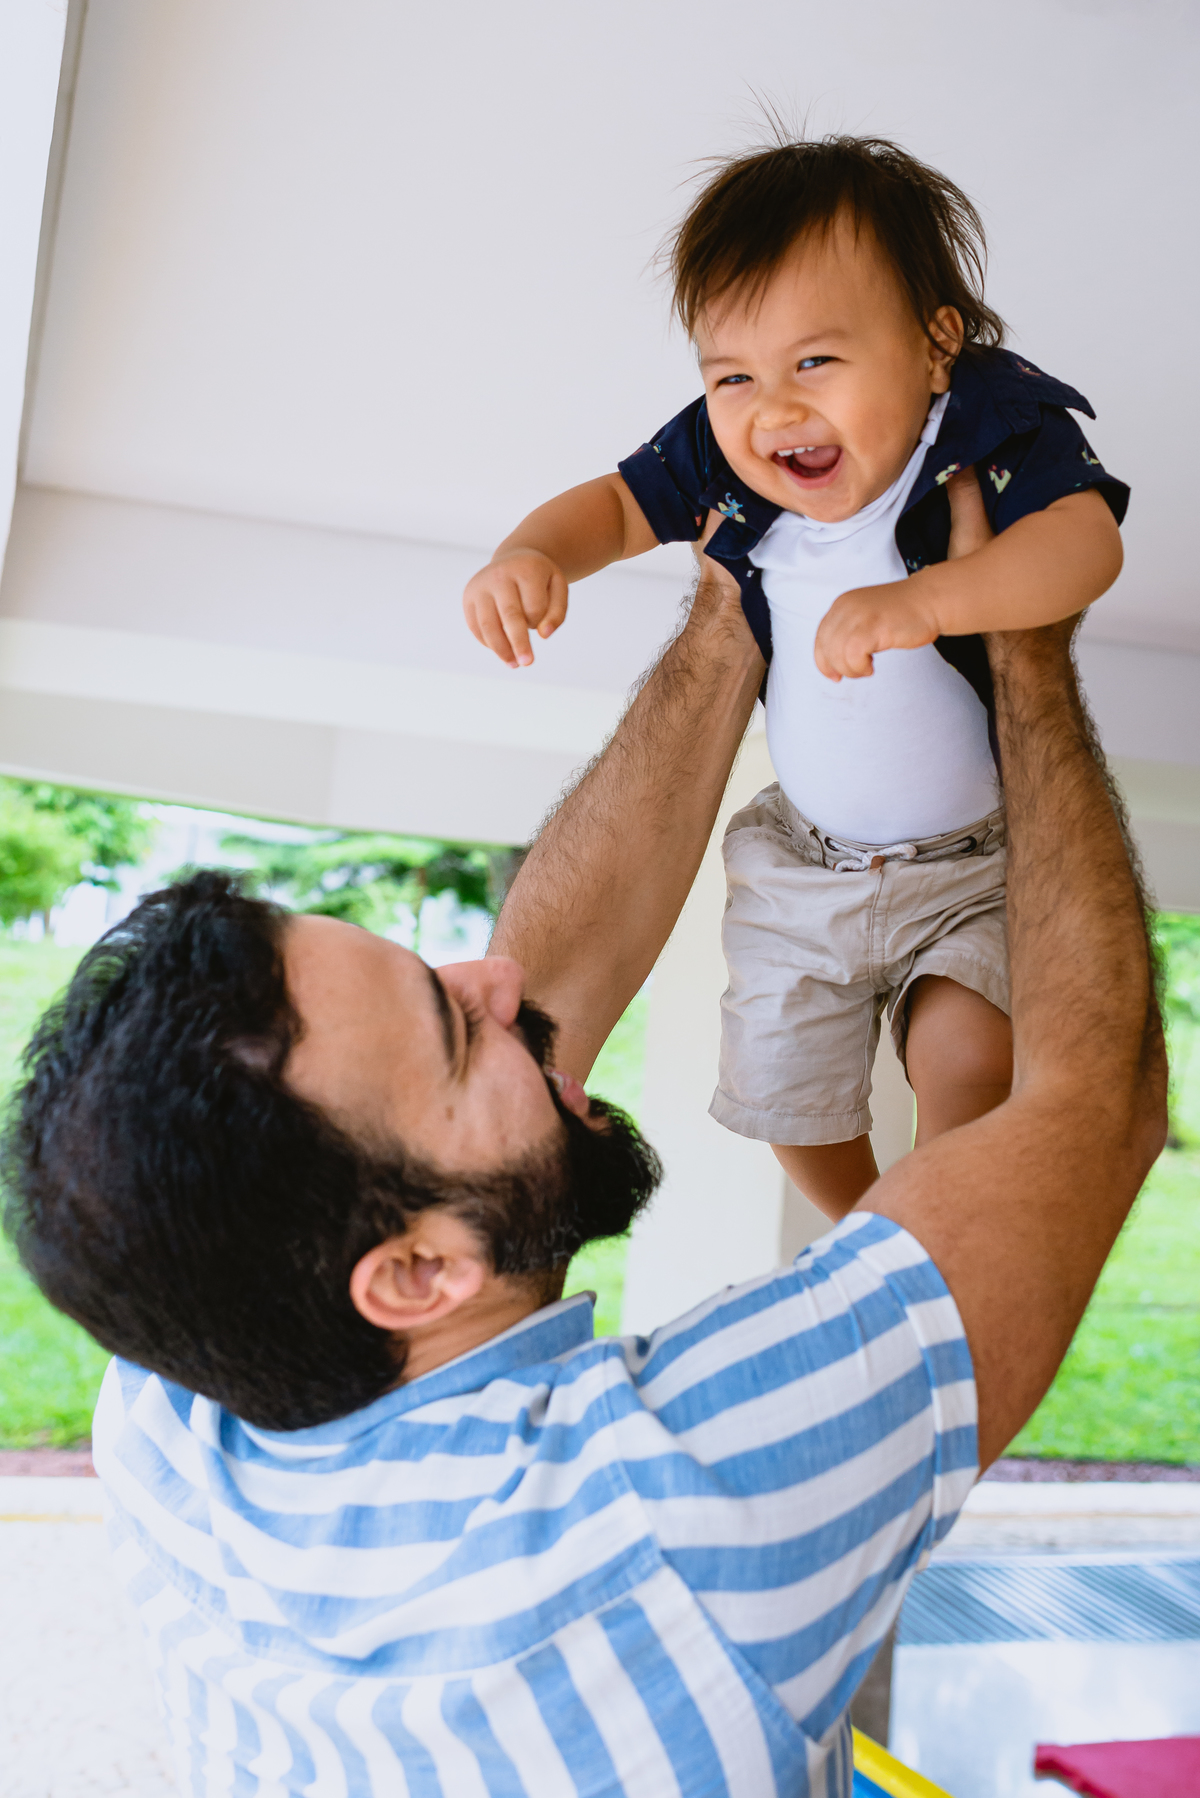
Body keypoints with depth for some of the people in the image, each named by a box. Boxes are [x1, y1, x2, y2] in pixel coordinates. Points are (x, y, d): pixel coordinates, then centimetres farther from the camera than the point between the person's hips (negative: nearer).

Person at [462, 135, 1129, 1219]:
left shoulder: (998, 429, -20)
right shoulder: (722, 458, -11)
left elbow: (1087, 543, -35)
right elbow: (616, 506, 2)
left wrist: (920, 601, -50)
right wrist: (533, 553, -20)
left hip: (981, 855, -4)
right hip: (804, 858, 4)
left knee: (967, 1059, -25)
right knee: (786, 1098, 12)